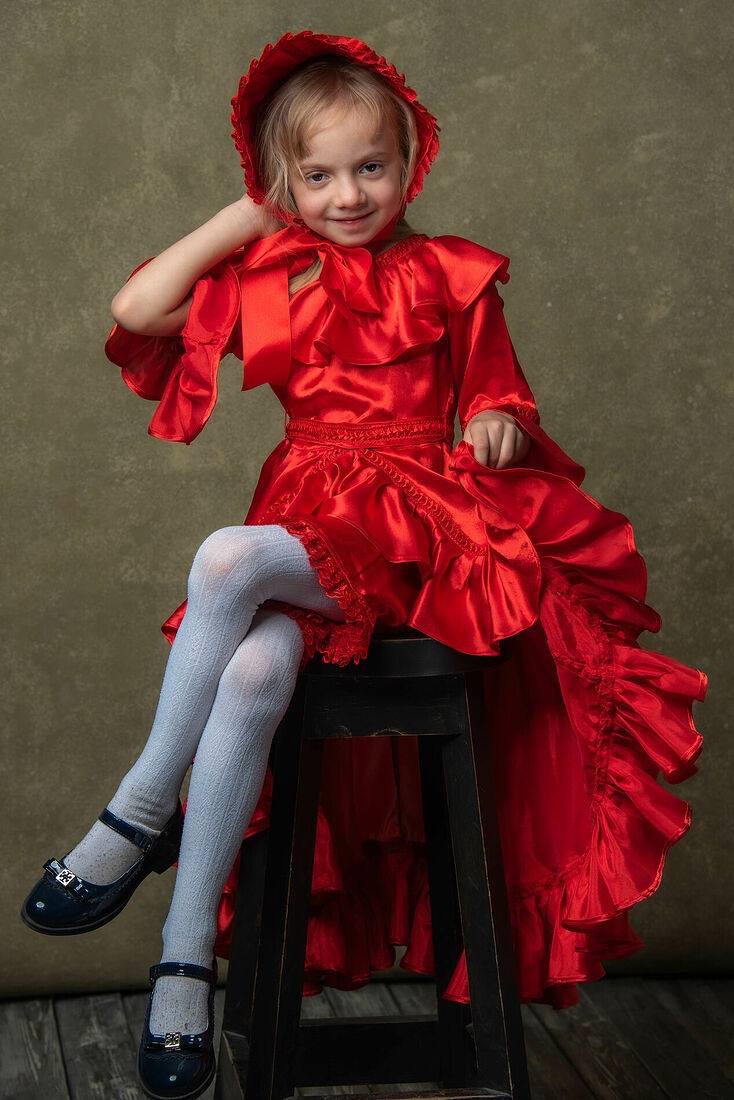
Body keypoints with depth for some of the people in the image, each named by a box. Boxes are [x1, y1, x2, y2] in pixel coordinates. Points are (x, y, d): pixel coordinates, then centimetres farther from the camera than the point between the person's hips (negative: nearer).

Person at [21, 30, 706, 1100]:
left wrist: (500, 427, -10)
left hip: (412, 527, -2)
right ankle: (187, 958, -23)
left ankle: (141, 812, -16)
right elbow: (135, 309, 4)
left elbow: (497, 407, 15)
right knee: (255, 672, -30)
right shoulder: (265, 279, 17)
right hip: (304, 528, 3)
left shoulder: (450, 278, 12)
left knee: (229, 556, -32)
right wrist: (248, 215, 11)